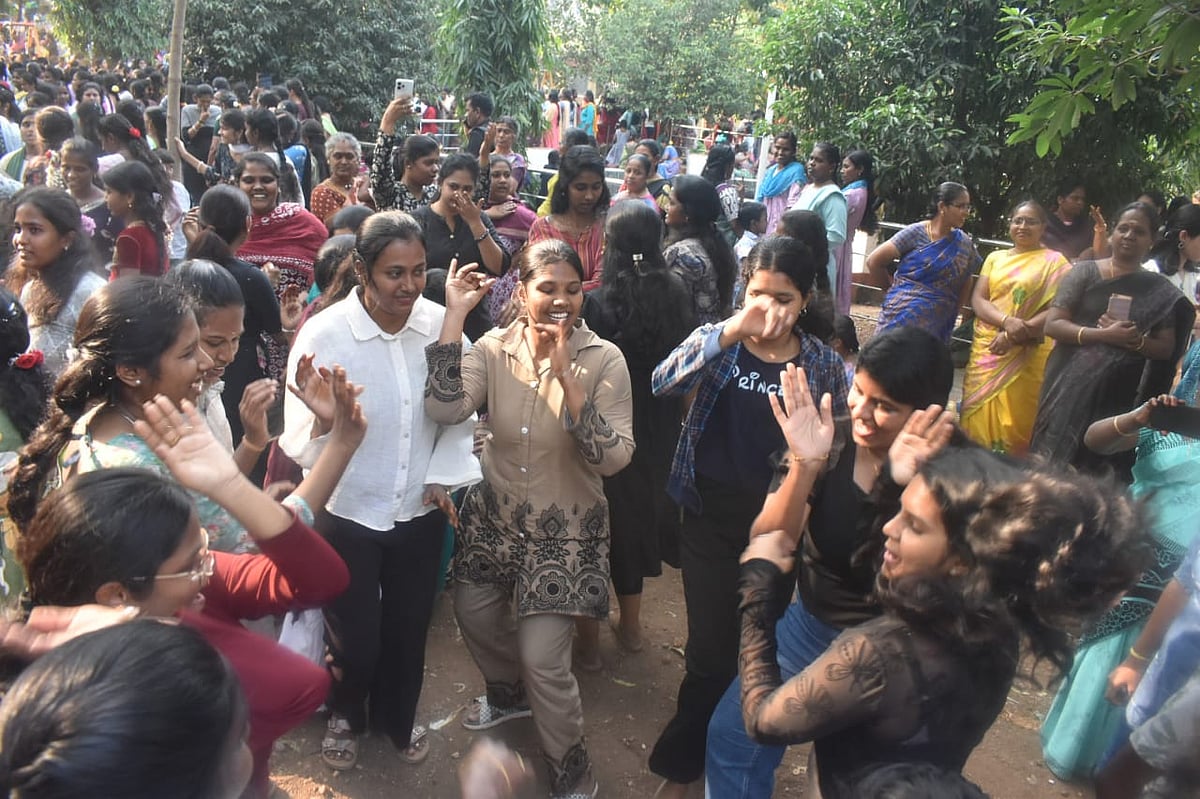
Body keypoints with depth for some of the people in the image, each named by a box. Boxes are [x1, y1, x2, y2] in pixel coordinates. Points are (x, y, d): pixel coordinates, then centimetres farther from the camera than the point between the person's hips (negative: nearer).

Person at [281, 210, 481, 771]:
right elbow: (299, 439, -21)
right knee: (355, 638, 12)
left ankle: (397, 718, 52)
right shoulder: (324, 334, -19)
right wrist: (323, 420, -42)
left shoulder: (441, 324, -13)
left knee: (409, 628, 21)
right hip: (346, 515, -2)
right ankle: (345, 716, 48)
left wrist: (444, 476, -9)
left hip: (420, 513, 3)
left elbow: (460, 413, 0)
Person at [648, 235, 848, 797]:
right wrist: (730, 332, -34)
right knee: (711, 650, 5)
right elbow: (663, 383, -25)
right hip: (711, 519, -1)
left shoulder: (822, 363, -4)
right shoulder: (718, 340, -5)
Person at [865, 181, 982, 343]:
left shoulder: (965, 244, 8)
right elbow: (874, 261, -6)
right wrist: (892, 287, 4)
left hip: (937, 326, 4)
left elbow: (965, 284, 21)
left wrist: (952, 312, 11)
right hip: (902, 318, -4)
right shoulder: (916, 233, -6)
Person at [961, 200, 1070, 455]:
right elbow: (977, 299, 3)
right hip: (986, 350, 3)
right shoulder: (995, 258, 14)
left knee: (1013, 421, -4)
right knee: (980, 417, 3)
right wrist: (1007, 321, -16)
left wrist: (1017, 333, -18)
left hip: (1026, 356, -3)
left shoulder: (1054, 262, 3)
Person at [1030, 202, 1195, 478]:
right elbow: (1052, 324, -5)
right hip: (1071, 388, -1)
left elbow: (1166, 349, 6)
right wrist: (1105, 335, -17)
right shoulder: (1085, 272, 2)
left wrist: (1134, 341, -14)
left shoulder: (1161, 291, 7)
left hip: (1121, 397, 1)